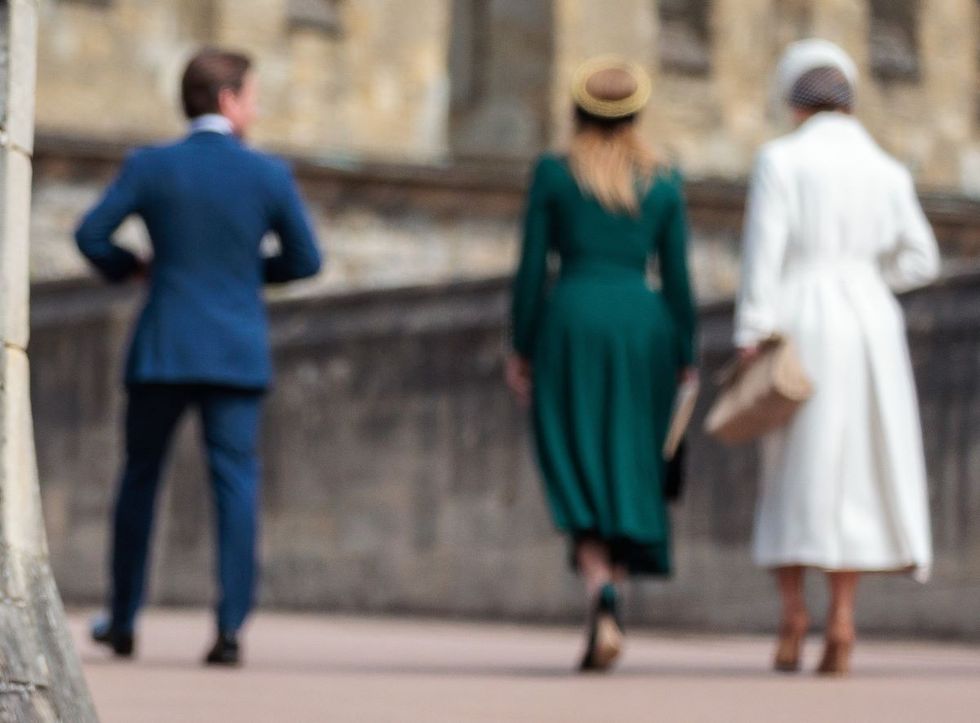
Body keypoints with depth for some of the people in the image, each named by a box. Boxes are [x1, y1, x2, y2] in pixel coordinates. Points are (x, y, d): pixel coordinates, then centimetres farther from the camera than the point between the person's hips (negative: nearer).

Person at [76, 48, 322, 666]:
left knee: (140, 478, 15)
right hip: (237, 354, -1)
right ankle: (230, 629, -10)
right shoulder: (271, 175, -3)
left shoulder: (150, 167, -3)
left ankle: (124, 621, 22)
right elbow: (305, 261, 3)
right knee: (236, 483, 0)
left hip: (163, 349, 1)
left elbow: (91, 235, -6)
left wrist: (129, 267, 14)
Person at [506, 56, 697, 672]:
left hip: (571, 322, -2)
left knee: (576, 471, 0)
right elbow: (678, 280, 3)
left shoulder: (553, 174, 0)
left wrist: (519, 348, 6)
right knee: (628, 469, 11)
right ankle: (608, 614, 8)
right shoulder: (664, 183, 5)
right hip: (642, 328, 2)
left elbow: (532, 268, -2)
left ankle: (602, 594, -24)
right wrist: (685, 363, 9)